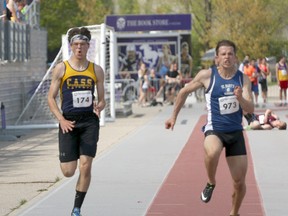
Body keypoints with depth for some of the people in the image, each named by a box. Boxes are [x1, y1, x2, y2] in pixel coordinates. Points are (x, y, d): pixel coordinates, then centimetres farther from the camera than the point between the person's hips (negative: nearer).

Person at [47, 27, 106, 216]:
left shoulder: (96, 70, 6)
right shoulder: (61, 69, 1)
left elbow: (102, 100, 12)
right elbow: (51, 97, 2)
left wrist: (99, 106, -12)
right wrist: (61, 120, -11)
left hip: (89, 121, 1)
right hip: (69, 122, -1)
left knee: (85, 166, -10)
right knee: (68, 171, -4)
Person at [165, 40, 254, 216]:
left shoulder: (243, 79, -2)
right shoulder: (207, 75, -7)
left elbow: (250, 109, -10)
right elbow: (185, 91, 7)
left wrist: (240, 98, -31)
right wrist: (174, 116, 11)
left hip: (236, 132, 3)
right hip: (214, 129, -3)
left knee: (240, 181, 3)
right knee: (212, 153, -39)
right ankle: (211, 183, -8)